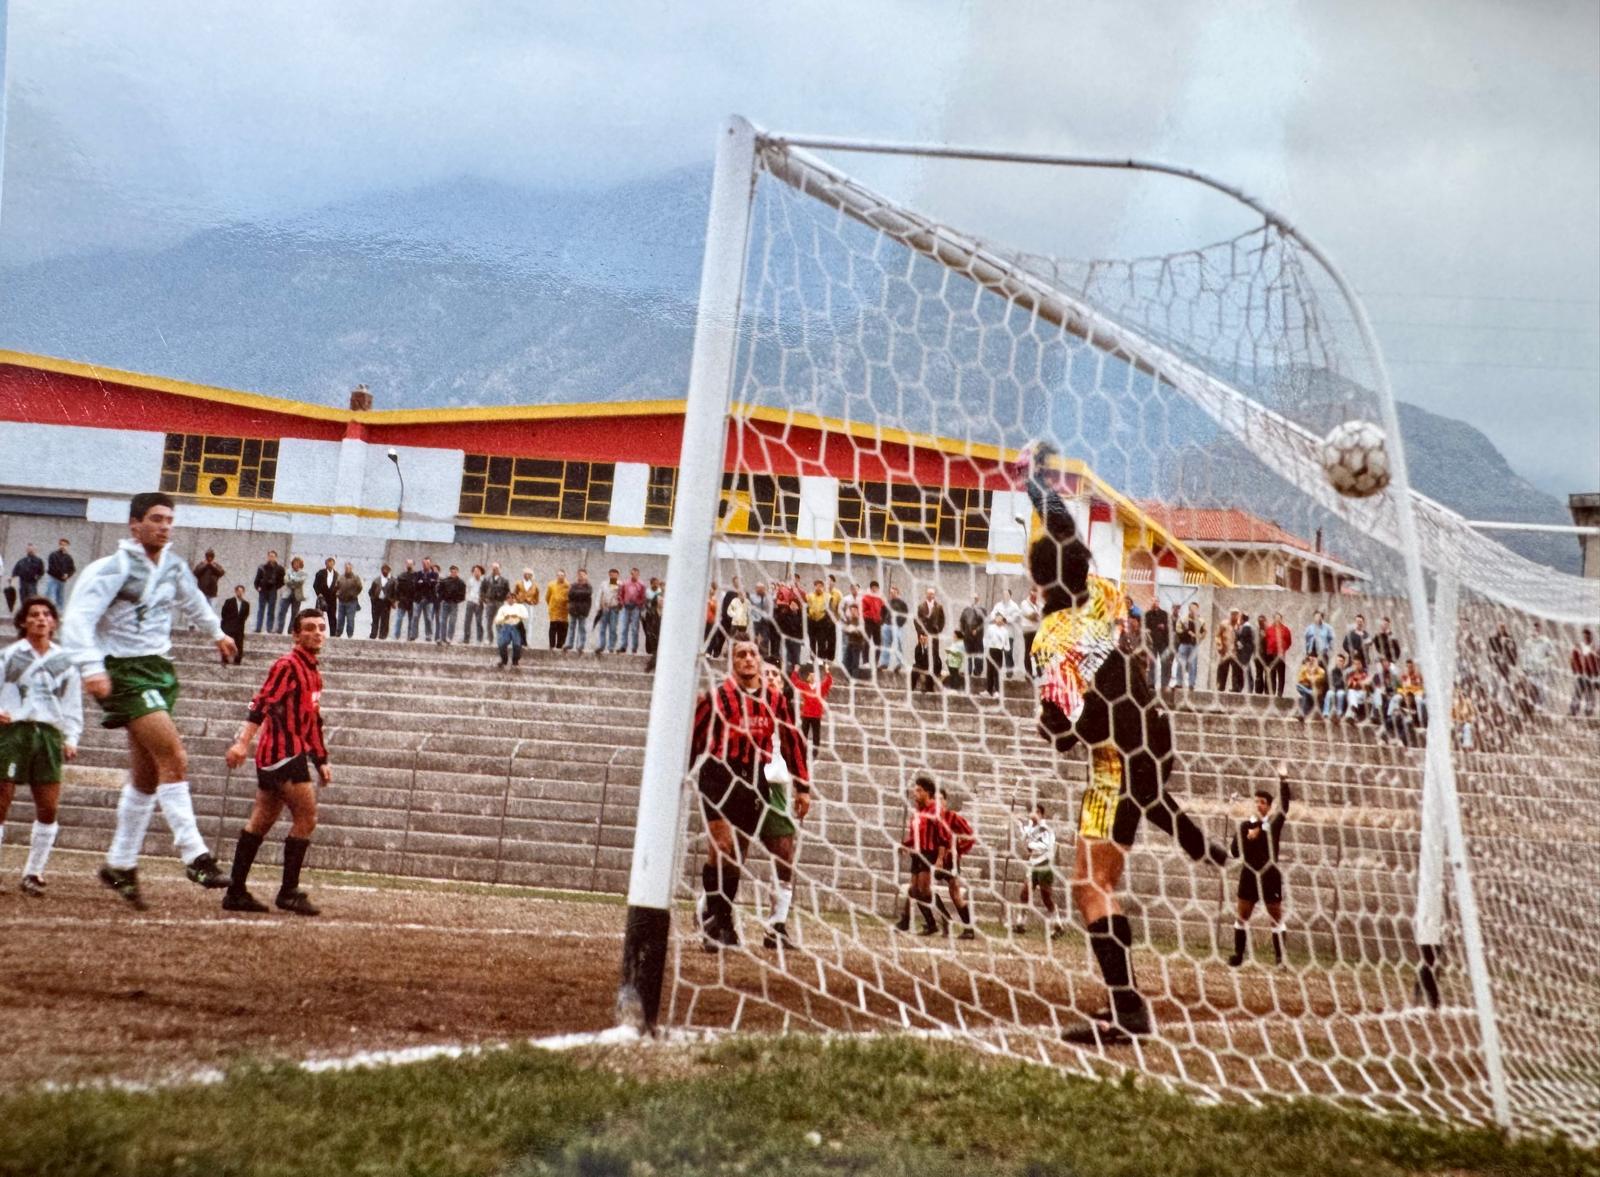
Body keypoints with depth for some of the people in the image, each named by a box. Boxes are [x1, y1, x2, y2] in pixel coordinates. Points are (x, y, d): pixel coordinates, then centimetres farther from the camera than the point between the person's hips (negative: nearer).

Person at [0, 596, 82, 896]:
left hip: (48, 734, 3)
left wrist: (70, 739, 5)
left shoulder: (64, 662, 13)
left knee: (48, 808, -3)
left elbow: (72, 704, 16)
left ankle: (33, 873, 8)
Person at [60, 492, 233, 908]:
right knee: (174, 758, -20)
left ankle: (120, 865, 19)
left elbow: (191, 600, 32)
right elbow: (78, 618, -19)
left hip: (158, 669, 8)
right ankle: (194, 856, -20)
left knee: (146, 777, 9)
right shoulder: (113, 568, -12)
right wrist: (91, 667, -32)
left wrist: (216, 632, 48)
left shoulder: (174, 566, 10)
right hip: (124, 671, -8)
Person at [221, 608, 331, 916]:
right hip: (283, 752, -9)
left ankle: (236, 892, 13)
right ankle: (289, 892, -5)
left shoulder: (314, 672, 19)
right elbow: (262, 703, -21)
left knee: (260, 822, 10)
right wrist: (243, 742, -31)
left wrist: (321, 761, 26)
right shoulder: (288, 666, -10)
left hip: (293, 754, 9)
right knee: (306, 818, -9)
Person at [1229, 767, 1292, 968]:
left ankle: (1280, 958, 5)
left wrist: (1283, 780, -23)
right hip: (1250, 875, 2)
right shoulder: (1245, 826, 3)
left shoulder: (1274, 824, 0)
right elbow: (1234, 852, 1)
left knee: (1277, 918, 2)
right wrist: (1248, 838, -15)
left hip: (1270, 876, -2)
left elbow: (1284, 806, -16)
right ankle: (1238, 955, 10)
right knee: (1242, 917, 3)